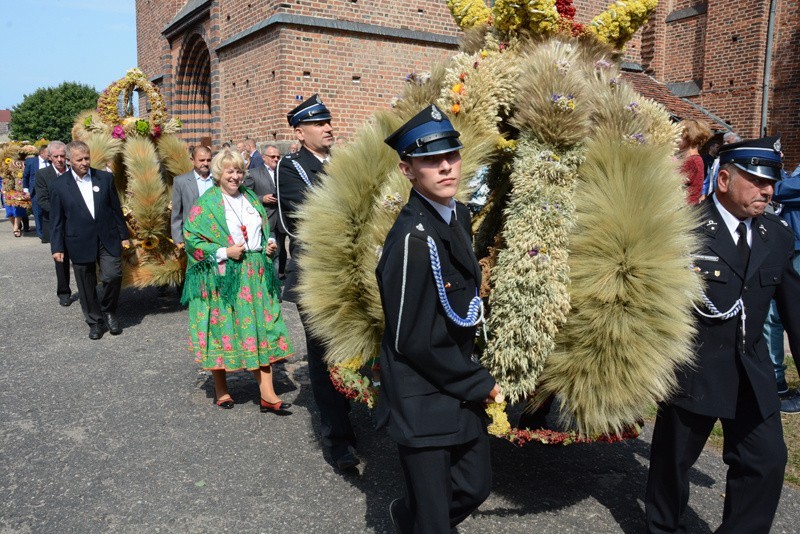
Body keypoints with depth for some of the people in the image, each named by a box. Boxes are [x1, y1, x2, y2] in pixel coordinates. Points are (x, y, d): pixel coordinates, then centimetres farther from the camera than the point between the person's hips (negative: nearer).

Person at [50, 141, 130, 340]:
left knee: (113, 276, -10)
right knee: (87, 286, 8)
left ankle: (109, 312, 17)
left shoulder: (105, 178, 2)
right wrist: (57, 247, -2)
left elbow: (116, 209, 7)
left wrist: (123, 235, 7)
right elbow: (57, 220, 1)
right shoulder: (59, 185, -1)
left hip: (108, 239, 1)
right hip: (80, 243, 0)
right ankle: (94, 321, 25)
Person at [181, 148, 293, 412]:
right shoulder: (206, 204, -5)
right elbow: (190, 238, -9)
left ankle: (267, 394, 4)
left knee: (260, 330, 1)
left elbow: (263, 230, 23)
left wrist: (269, 244, 2)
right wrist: (224, 252, -17)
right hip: (221, 279, -4)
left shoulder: (250, 199, 12)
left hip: (255, 277, 5)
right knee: (222, 330, 5)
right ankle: (221, 389, 23)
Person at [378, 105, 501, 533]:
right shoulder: (412, 238, -25)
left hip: (458, 385, 8)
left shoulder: (459, 214, 1)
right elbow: (414, 342, -22)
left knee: (476, 485, 22)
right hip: (423, 404, -8)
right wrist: (479, 383, -11)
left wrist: (473, 376, 12)